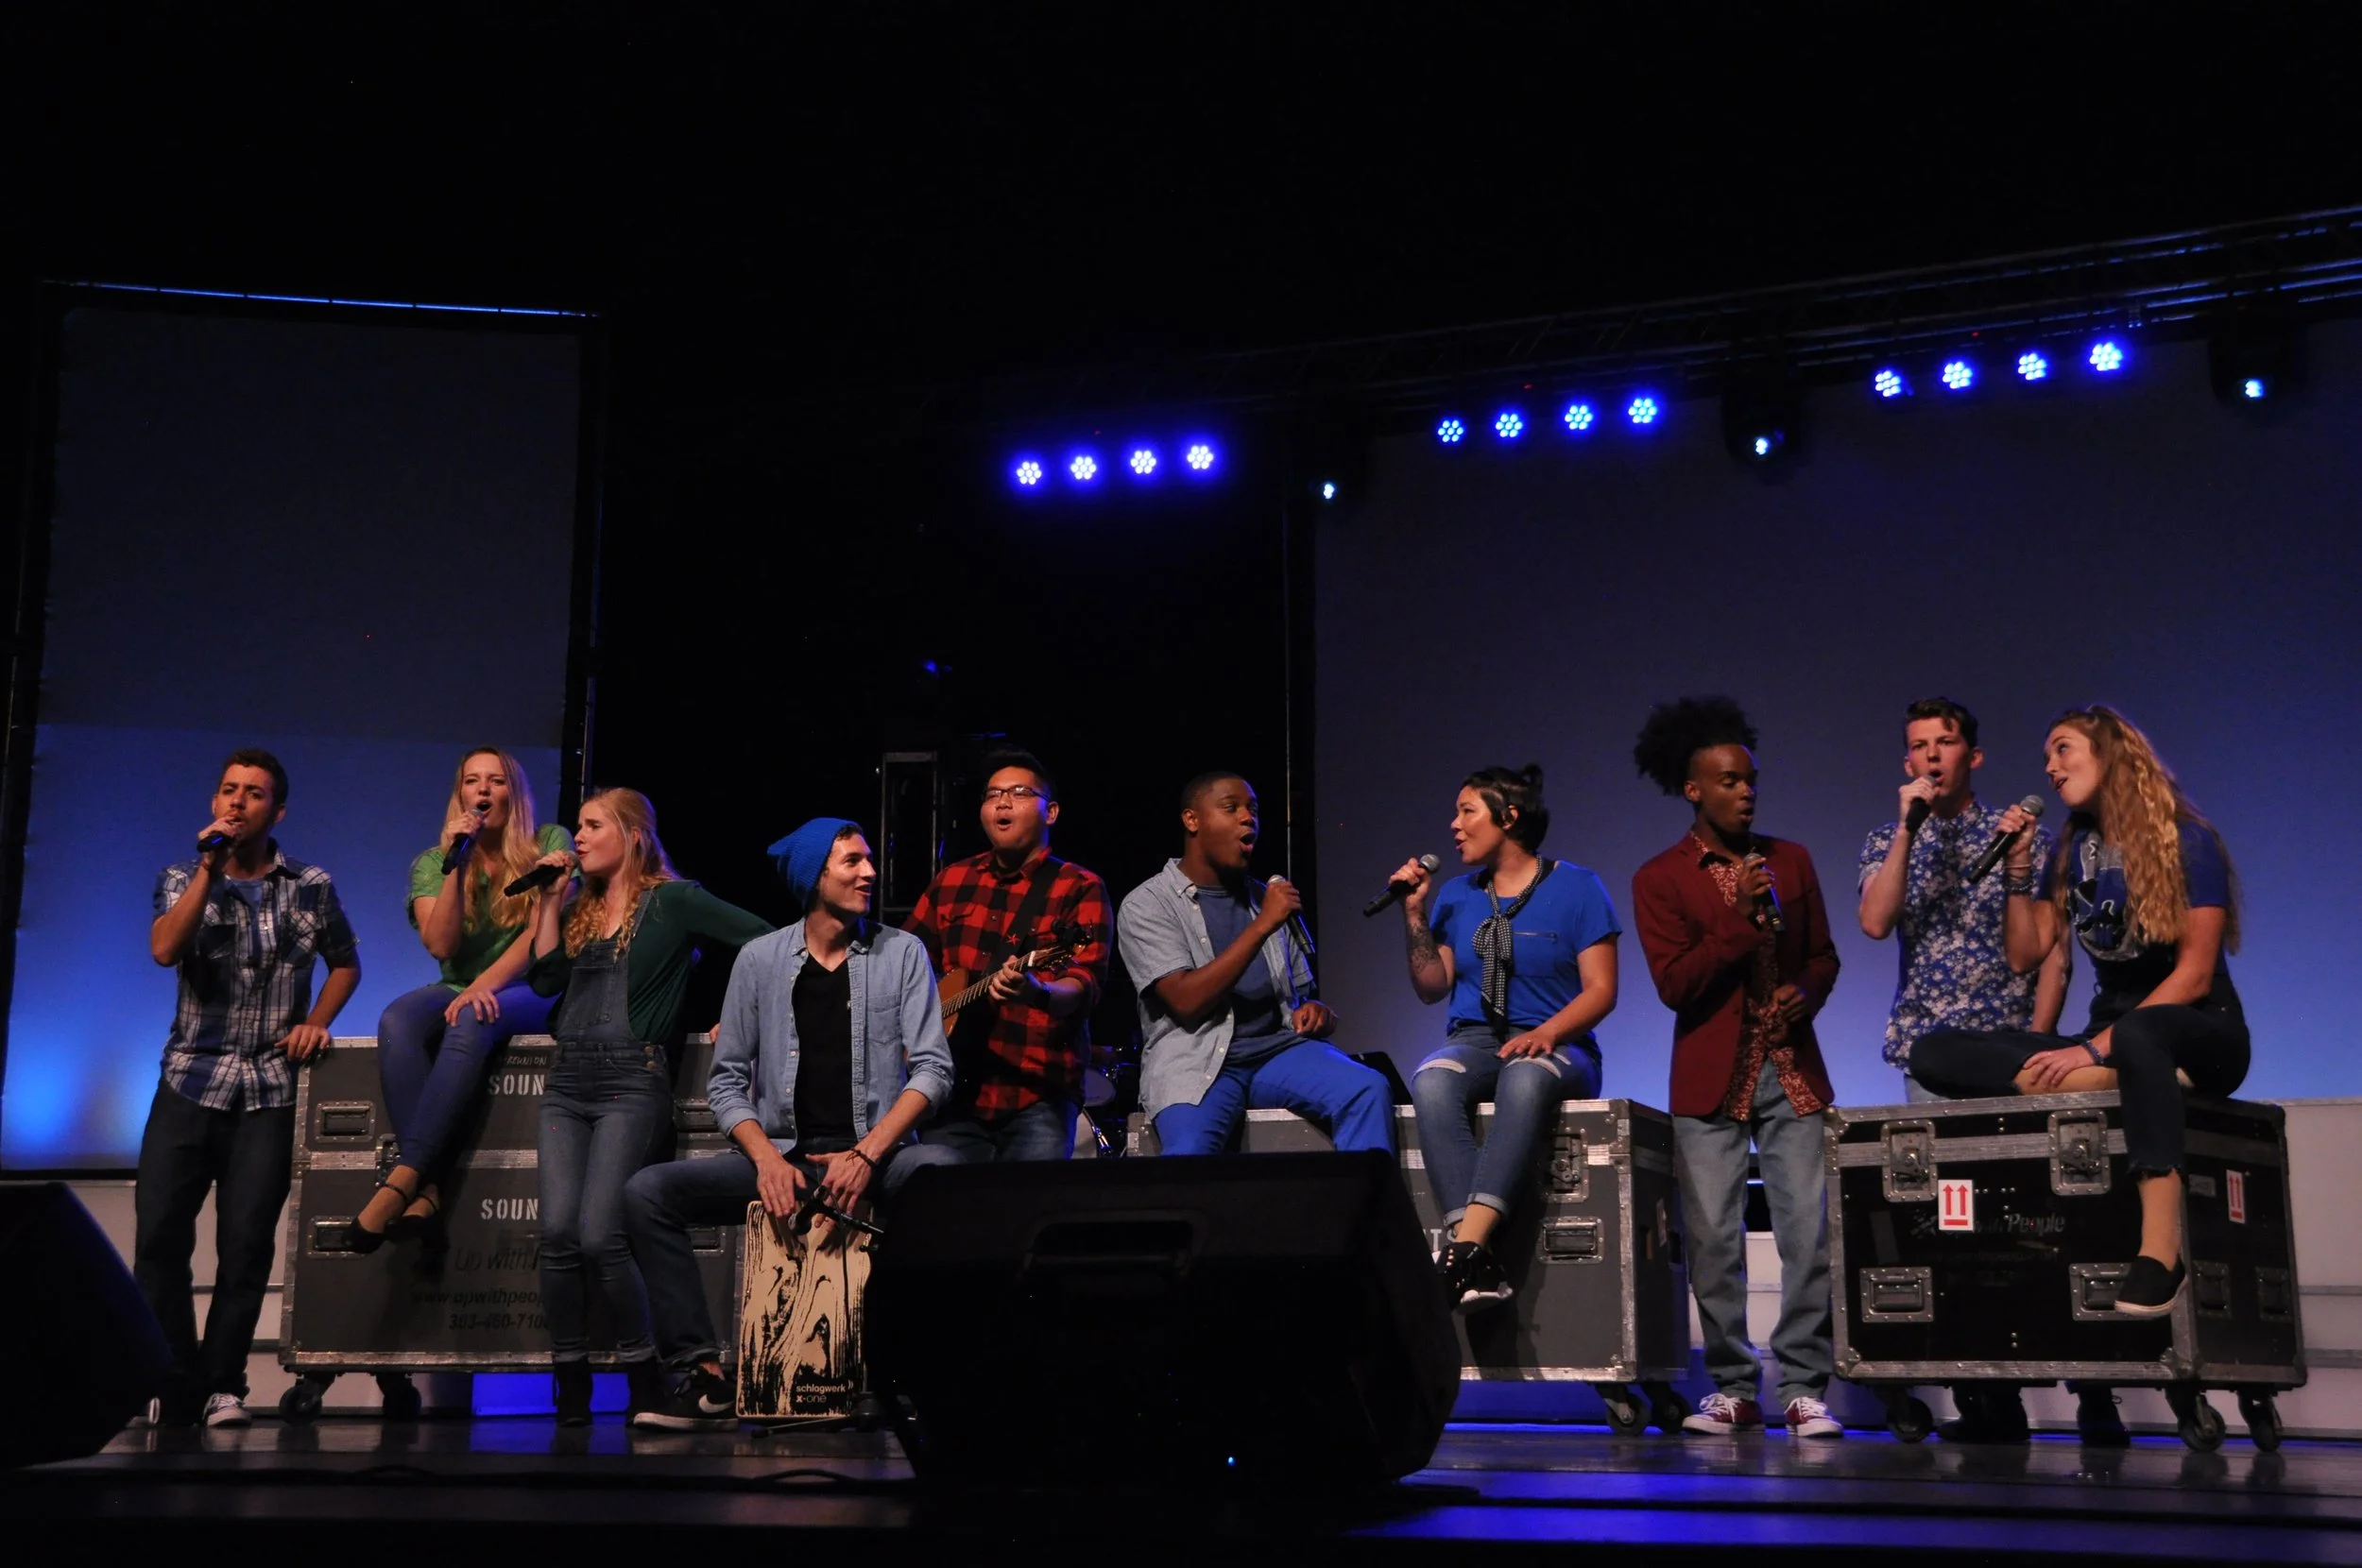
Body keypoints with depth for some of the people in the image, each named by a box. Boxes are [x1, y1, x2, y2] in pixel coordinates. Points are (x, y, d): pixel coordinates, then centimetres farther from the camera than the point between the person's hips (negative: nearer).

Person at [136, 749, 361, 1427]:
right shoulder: (183, 879, 6)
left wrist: (316, 1021, 0)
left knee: (246, 1244, -3)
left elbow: (345, 963, 17)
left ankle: (222, 1385, 10)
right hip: (190, 1081, 1)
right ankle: (173, 1386, 6)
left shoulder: (311, 886, 6)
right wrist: (210, 869, -15)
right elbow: (163, 950, -13)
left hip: (270, 1089, 0)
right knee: (158, 1231, -7)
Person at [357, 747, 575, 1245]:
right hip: (458, 991, 3)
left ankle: (404, 1175, -42)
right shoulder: (432, 863, 7)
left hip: (531, 991, -3)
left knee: (472, 1021, -38)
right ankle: (427, 1186, -40)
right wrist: (455, 866, -15)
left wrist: (487, 984, -23)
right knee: (397, 1020, -32)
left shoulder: (550, 843, 1)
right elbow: (441, 945, -6)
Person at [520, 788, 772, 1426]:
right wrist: (548, 901, 6)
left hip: (632, 1082, -6)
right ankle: (570, 1385, 3)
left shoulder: (673, 900, -1)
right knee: (557, 1233, -6)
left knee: (600, 1236, -15)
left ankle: (644, 1380, -2)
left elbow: (768, 941, -5)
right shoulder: (580, 906, 18)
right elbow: (545, 979, 8)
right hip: (567, 1084, 6)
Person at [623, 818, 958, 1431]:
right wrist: (767, 1159, -11)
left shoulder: (901, 952, 4)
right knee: (647, 1192, -17)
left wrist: (868, 1153, -16)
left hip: (874, 1156, -2)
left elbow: (932, 1068, -3)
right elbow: (726, 1081, 7)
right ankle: (705, 1376, -18)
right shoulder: (761, 959, 7)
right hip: (781, 1155, 2)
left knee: (943, 1169, -35)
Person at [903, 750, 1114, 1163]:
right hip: (951, 1092, 4)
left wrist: (1036, 991, -34)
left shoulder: (1080, 889, -1)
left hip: (1038, 1097, -4)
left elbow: (1086, 985, -13)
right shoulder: (949, 882, 13)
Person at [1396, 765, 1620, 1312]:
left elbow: (1600, 990, -2)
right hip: (1474, 1040, 3)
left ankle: (1465, 1246, -51)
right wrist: (1415, 914, 5)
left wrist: (1548, 1032, -19)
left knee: (1526, 1079, -42)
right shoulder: (1456, 895, 16)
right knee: (1431, 1081, -35)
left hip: (1554, 1047, -3)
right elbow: (1432, 988, 15)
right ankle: (1480, 1265, -47)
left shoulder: (1576, 887, 4)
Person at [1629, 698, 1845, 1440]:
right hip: (1711, 1080, -2)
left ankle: (1802, 1388, 3)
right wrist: (1739, 917, -16)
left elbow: (1824, 956, 15)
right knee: (1714, 1239, -1)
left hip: (1792, 1070, 2)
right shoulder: (1659, 879, 0)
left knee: (1808, 1232, -4)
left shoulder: (1791, 861, 10)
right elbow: (1673, 984, -8)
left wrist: (1803, 994, -6)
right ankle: (1732, 1388, 10)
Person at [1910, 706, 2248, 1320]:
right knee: (1937, 1052, -16)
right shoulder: (2072, 849, 11)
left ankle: (2161, 1250, -47)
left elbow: (2195, 973, -14)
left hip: (2203, 1035, -6)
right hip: (2110, 1036, 6)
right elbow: (2027, 954, 10)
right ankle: (2143, 1080, -27)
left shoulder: (2187, 839, -7)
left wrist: (2097, 1048, -23)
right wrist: (2018, 869, -3)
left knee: (2138, 1033, -44)